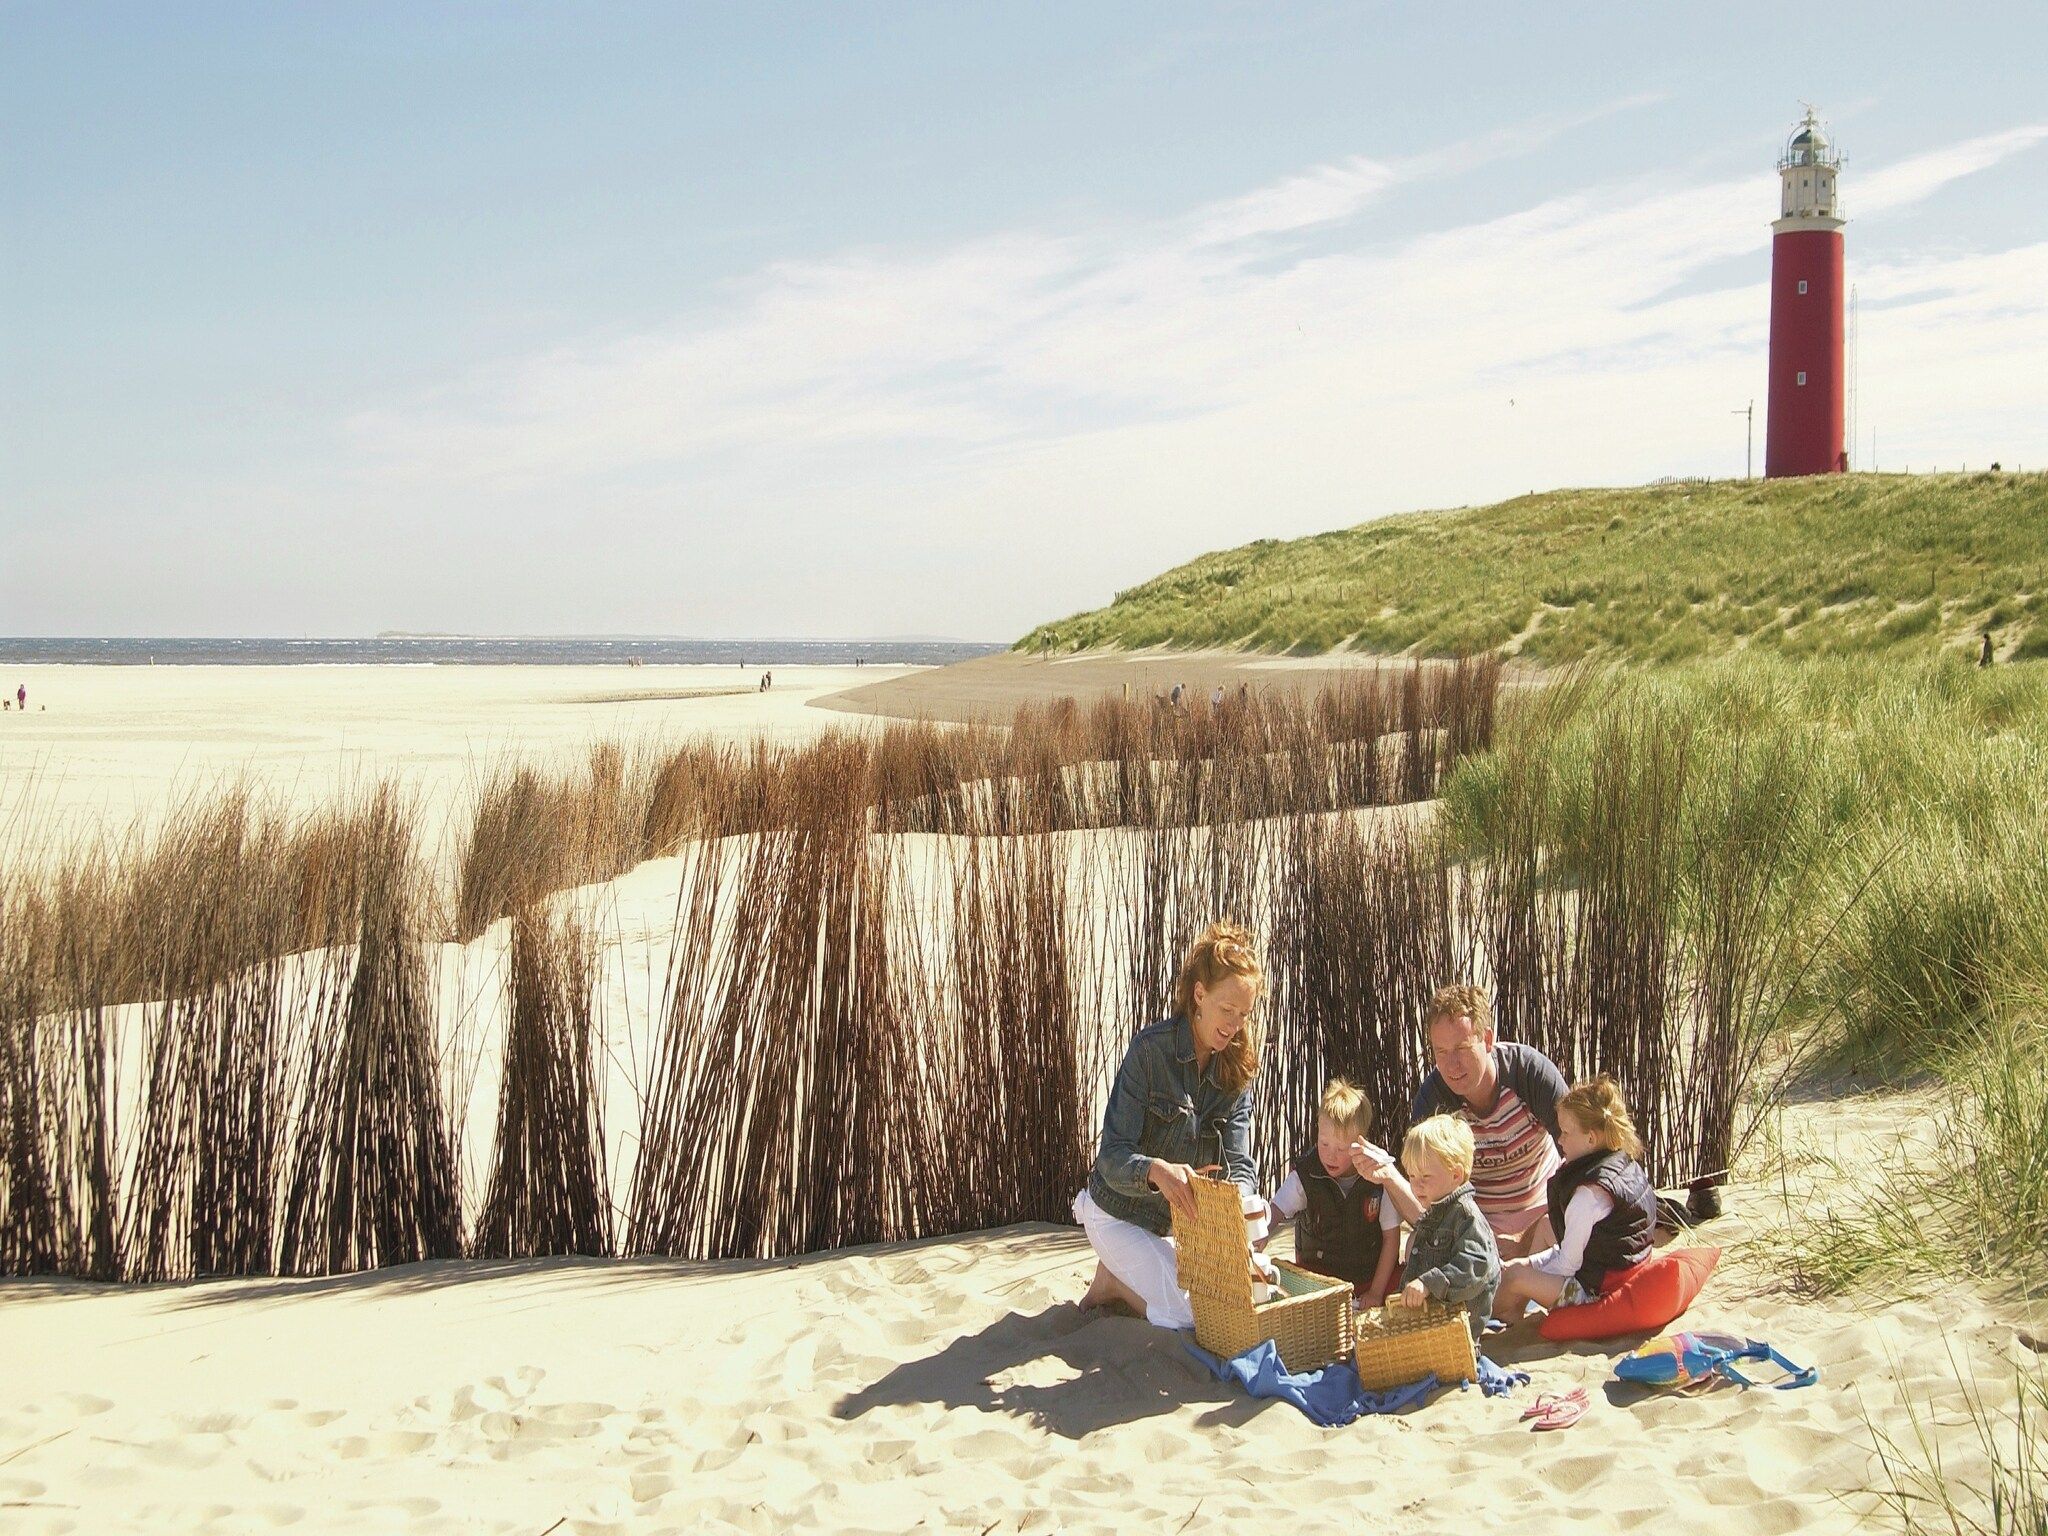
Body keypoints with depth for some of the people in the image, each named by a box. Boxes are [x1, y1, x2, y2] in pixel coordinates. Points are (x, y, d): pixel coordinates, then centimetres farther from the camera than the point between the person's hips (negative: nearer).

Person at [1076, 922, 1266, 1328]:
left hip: (1178, 1220, 6)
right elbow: (1112, 1157, -26)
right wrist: (1156, 1170, -48)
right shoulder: (1152, 1048, -22)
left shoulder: (1237, 1071, -5)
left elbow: (1240, 1166, -12)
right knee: (1190, 1315, -20)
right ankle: (1113, 1281, 8)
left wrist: (1238, 1196, -37)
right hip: (1120, 1215, -6)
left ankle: (1123, 1277, 22)